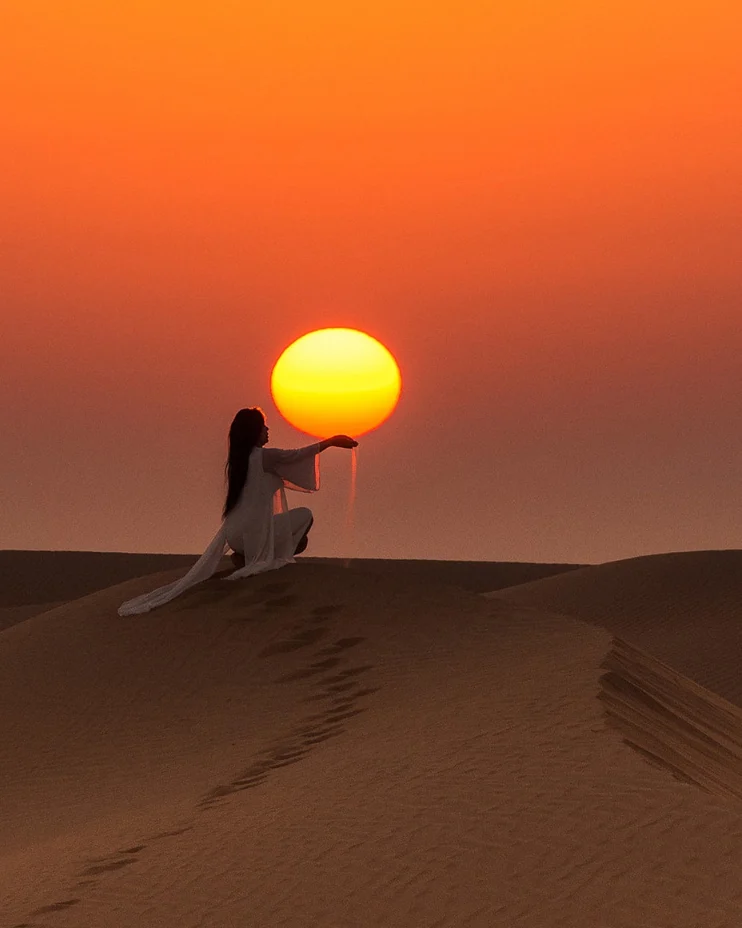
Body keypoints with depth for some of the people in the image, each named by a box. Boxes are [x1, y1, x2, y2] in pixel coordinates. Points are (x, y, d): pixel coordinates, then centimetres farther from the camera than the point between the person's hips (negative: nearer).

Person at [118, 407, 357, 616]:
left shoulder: (237, 458, 12)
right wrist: (331, 441, 10)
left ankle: (244, 557, 10)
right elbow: (298, 454, -2)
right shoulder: (263, 456, -12)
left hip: (234, 534, 9)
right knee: (304, 515, 9)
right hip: (254, 533, -9)